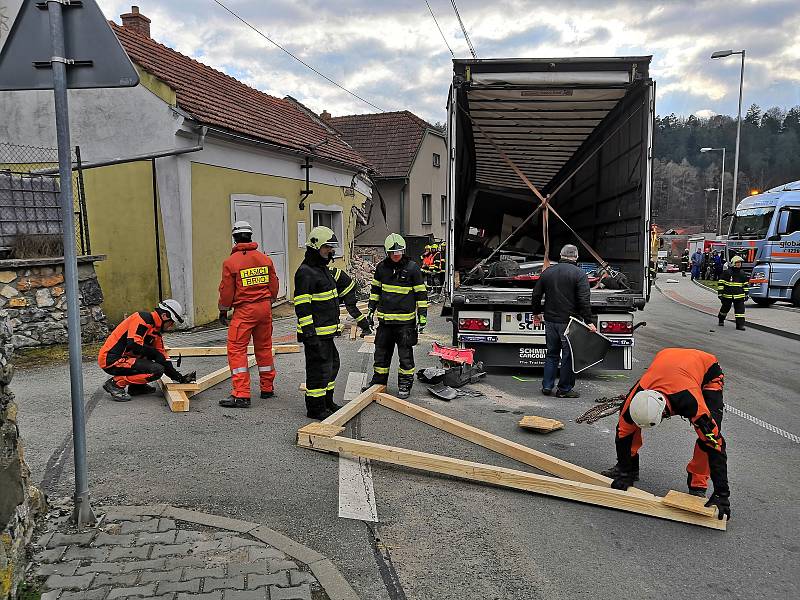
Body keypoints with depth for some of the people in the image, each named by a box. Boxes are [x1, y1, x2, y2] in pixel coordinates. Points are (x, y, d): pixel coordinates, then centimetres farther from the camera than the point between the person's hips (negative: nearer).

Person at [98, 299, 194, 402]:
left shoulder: (156, 331, 13)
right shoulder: (142, 318, -14)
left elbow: (162, 357, 14)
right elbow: (134, 345, -25)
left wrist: (180, 378, 9)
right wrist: (155, 353, -12)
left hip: (124, 357, 10)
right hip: (111, 360, -9)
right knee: (157, 370, -19)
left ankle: (135, 386, 11)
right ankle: (116, 383, -10)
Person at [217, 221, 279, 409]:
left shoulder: (230, 262, -8)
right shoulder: (265, 259, 5)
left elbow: (226, 291, -5)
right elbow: (274, 286, 11)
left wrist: (223, 311, 10)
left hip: (244, 310, -5)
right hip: (265, 308, 5)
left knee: (236, 349, -2)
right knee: (264, 347, 16)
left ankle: (241, 395, -7)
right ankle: (267, 388, 26)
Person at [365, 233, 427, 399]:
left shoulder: (412, 268, -8)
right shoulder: (381, 267, 4)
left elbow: (421, 293, -4)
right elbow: (375, 289, 18)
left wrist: (422, 317, -7)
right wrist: (371, 310, 15)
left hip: (405, 320, -4)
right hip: (385, 318, 4)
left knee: (405, 354, 4)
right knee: (381, 352, 14)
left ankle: (405, 385, 18)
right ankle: (378, 381, 30)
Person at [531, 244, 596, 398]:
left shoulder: (547, 272, 8)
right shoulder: (579, 274, -8)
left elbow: (536, 295, 14)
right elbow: (584, 301, -15)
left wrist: (536, 313, 27)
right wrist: (589, 321, -12)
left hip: (550, 320, 5)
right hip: (569, 322, -5)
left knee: (551, 354, 15)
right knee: (568, 356, 4)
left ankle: (547, 386, 16)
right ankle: (564, 389, 9)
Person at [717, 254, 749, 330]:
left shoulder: (742, 274, 8)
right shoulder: (727, 273, -7)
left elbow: (745, 285, 17)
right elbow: (721, 283, -6)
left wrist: (746, 294, 14)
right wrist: (720, 293, -9)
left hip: (739, 296, 3)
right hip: (727, 295, -2)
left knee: (740, 309, -7)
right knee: (725, 308, 13)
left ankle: (740, 324, -6)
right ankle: (721, 320, 37)